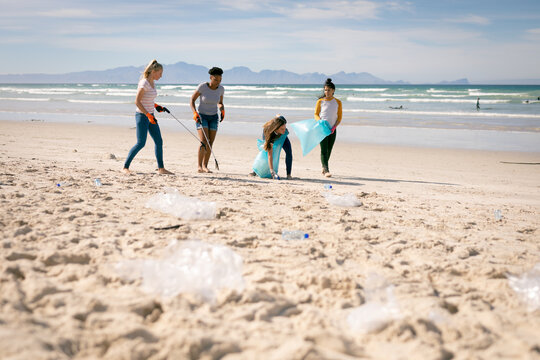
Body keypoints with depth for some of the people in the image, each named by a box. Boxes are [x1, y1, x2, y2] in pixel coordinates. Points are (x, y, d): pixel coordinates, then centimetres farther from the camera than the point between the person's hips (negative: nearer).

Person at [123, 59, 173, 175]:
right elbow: (137, 102, -20)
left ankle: (161, 168, 16)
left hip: (150, 116, 9)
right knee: (141, 143, -10)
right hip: (142, 115, -9)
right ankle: (125, 167, 0)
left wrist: (157, 107, 10)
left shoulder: (152, 83, 9)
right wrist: (148, 115, -22)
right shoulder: (144, 83, -17)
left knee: (159, 141, 8)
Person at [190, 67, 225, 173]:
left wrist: (222, 110, -11)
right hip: (201, 116, -4)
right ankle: (199, 166, -13)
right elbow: (192, 100, -10)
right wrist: (195, 113, -24)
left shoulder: (221, 89, -5)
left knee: (210, 144, -2)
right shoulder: (202, 87, -17)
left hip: (213, 117, 4)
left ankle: (205, 166, 9)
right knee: (204, 142, -18)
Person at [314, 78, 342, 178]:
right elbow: (316, 114, 6)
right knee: (324, 150, -13)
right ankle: (326, 170, -19)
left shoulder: (338, 102, 6)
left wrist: (334, 127, -9)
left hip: (332, 129, 2)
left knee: (329, 150, 8)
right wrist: (320, 121, -16)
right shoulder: (320, 101, 2)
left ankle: (323, 168, 24)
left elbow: (339, 117, 6)